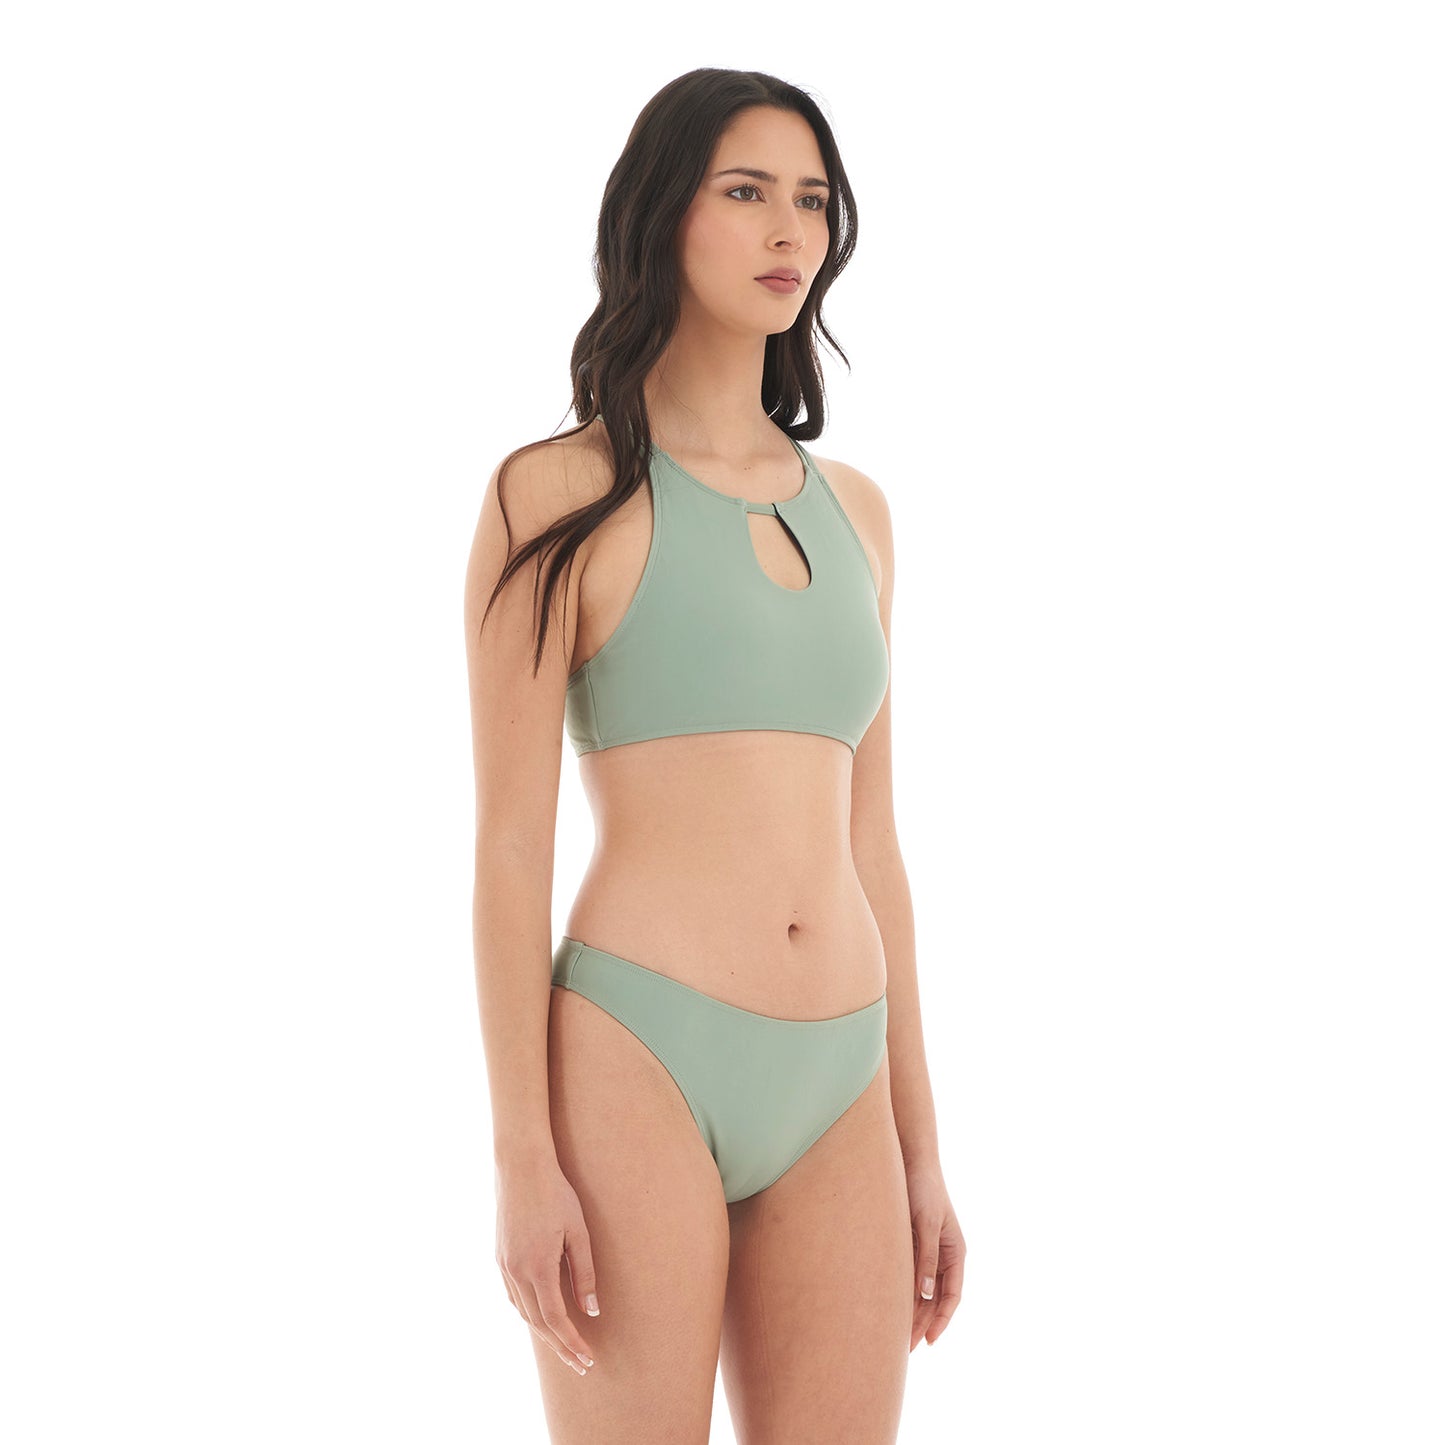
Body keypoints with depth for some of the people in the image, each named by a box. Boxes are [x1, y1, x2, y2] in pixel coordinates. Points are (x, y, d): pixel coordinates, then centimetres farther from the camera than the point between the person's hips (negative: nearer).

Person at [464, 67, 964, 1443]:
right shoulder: (556, 495, -2)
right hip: (635, 1068, -5)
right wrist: (522, 1160, -12)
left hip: (835, 1089, 5)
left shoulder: (851, 509, 15)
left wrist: (918, 1145, 14)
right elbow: (509, 838, -6)